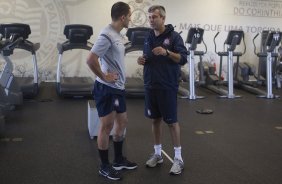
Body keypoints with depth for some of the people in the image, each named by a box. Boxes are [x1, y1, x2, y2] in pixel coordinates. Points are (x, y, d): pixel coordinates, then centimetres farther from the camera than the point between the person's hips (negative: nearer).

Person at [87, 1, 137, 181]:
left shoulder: (118, 35, 11)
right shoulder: (107, 36, -20)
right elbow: (91, 60, -27)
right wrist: (104, 77, -17)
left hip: (118, 87, 10)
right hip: (107, 89, -10)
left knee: (122, 123, 17)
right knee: (107, 126, 1)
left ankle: (119, 160, 32)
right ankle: (105, 166, 15)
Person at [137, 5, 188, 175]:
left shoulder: (174, 36, -7)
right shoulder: (149, 37, 11)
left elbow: (183, 58, -13)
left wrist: (167, 52, -27)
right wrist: (142, 60, -2)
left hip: (168, 86, -6)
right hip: (151, 85, 6)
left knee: (172, 121, 0)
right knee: (156, 119, 12)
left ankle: (178, 158, 11)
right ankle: (158, 154, 24)